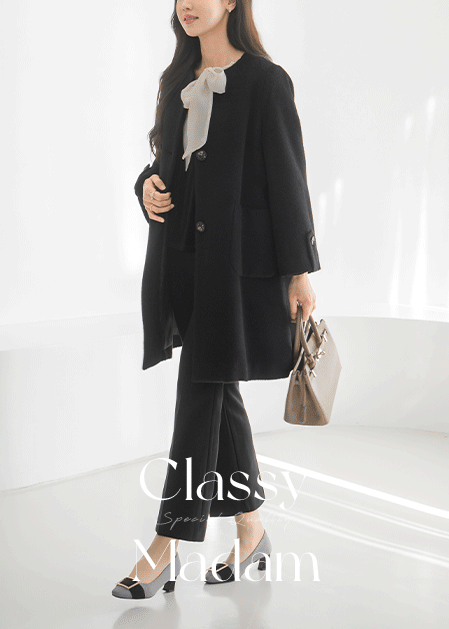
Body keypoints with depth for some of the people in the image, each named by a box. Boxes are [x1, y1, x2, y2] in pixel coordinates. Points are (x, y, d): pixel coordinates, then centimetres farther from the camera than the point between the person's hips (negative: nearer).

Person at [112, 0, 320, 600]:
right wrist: (149, 185, -2)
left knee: (201, 391, -7)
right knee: (219, 392, 11)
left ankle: (166, 549, 0)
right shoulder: (180, 80, 15)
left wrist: (299, 270, -10)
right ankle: (252, 532, 24)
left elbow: (287, 177, -8)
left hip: (236, 257, -7)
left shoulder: (265, 80, -5)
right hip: (181, 252, 7)